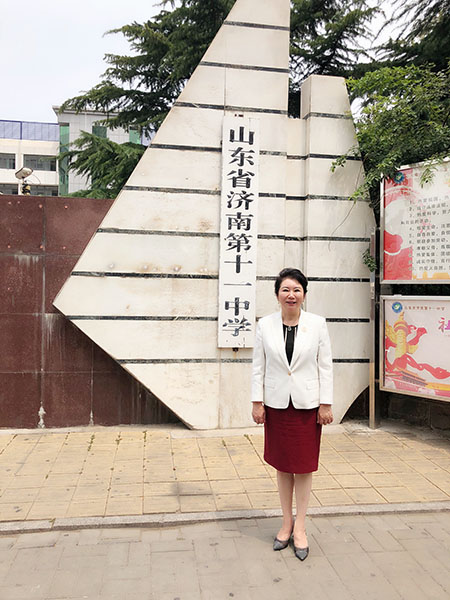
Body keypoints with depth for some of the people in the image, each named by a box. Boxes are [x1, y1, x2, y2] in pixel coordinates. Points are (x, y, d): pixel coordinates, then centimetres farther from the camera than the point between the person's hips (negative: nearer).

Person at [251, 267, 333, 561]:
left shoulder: (318, 324, -4)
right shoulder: (265, 325, -1)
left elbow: (325, 366, -2)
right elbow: (258, 366, 2)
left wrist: (326, 404, -4)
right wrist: (257, 402, -1)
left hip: (307, 404, -1)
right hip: (277, 403, 1)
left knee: (304, 465, 7)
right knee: (282, 465, 12)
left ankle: (300, 527, 22)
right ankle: (287, 522, 29)